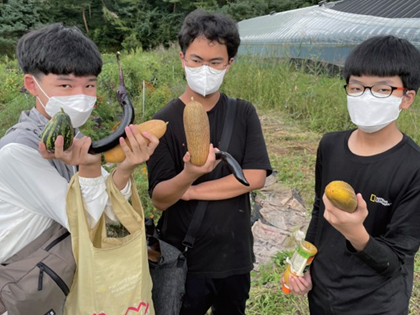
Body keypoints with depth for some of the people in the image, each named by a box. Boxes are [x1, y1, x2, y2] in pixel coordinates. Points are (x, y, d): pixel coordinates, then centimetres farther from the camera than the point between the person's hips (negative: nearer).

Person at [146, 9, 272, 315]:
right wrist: (187, 175, -37)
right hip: (183, 257, -2)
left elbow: (255, 177, -13)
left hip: (235, 253, 3)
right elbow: (159, 198, -16)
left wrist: (191, 191, -16)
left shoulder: (243, 113, -4)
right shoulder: (165, 121, -12)